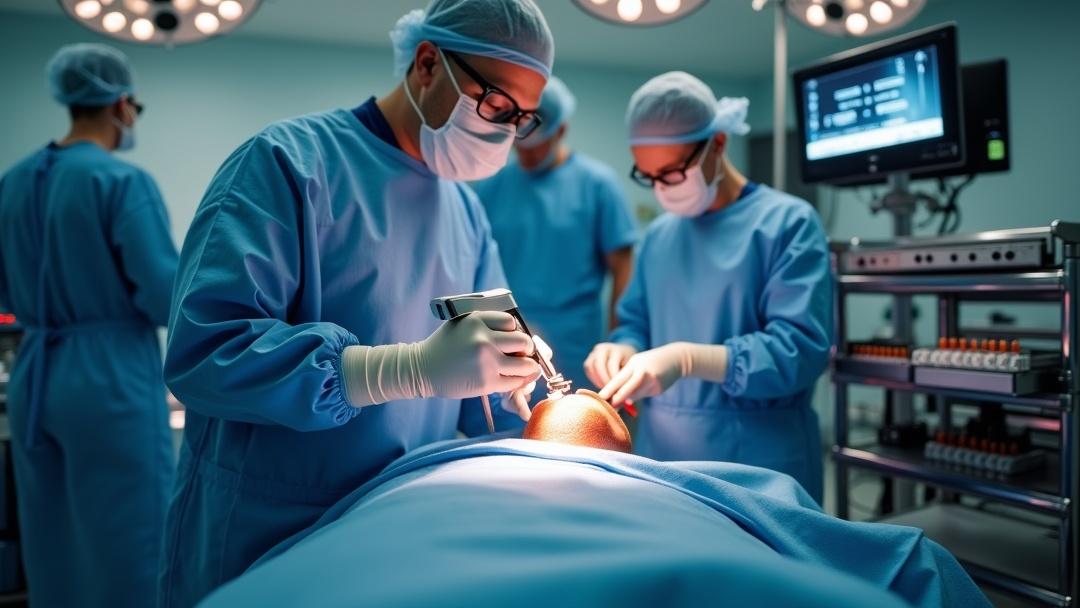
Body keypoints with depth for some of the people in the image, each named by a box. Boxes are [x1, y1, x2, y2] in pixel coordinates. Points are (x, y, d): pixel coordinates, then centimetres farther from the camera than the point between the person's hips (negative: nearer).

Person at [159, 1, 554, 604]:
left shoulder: (467, 212, 7)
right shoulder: (289, 160, -14)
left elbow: (469, 385, 10)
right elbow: (204, 351, -27)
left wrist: (512, 385, -14)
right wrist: (417, 369, -33)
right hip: (261, 538, -6)